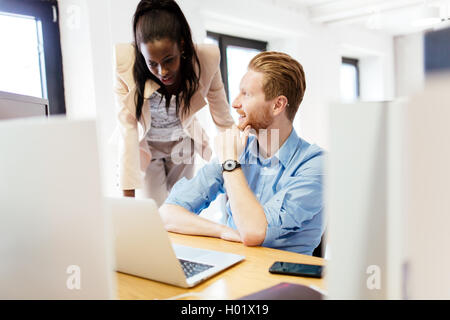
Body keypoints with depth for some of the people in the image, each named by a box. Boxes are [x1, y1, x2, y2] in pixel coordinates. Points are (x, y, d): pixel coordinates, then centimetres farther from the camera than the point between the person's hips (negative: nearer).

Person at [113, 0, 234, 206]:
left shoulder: (207, 59, -25)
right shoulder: (125, 65, -29)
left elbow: (223, 119, -12)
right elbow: (127, 128, -26)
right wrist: (128, 194, -28)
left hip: (182, 143, 2)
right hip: (145, 146, -1)